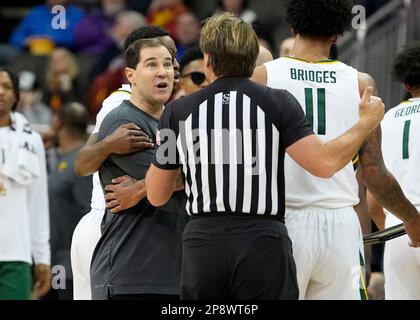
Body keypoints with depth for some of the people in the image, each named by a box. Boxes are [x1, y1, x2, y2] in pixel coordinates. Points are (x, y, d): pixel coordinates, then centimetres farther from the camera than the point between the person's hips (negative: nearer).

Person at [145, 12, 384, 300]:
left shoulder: (178, 111, 6)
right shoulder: (278, 103, -1)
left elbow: (157, 196, 13)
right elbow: (325, 163, -10)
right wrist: (367, 122, 6)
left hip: (202, 245, 2)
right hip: (263, 244, -2)